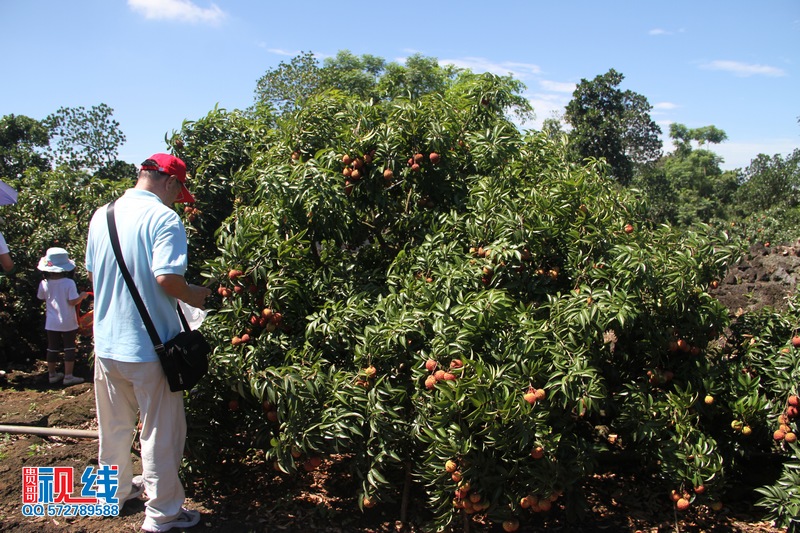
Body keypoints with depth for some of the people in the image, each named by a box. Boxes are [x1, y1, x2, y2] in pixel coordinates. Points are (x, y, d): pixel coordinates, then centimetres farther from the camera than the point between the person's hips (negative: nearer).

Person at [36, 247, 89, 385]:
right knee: (69, 348, 6)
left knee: (52, 348, 14)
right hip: (68, 322, -3)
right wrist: (82, 296, -2)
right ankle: (68, 376, 7)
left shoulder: (44, 284, -7)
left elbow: (41, 298, 9)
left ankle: (52, 374, 24)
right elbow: (73, 301, -19)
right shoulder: (69, 283, -18)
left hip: (51, 323, 3)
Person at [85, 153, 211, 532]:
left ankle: (116, 489, 40)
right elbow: (167, 277, -26)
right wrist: (193, 296, -7)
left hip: (106, 342, 7)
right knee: (160, 431, 6)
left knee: (114, 425, 22)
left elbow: (92, 272, 17)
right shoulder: (163, 218, -16)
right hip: (148, 345, -7)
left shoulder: (101, 216, 6)